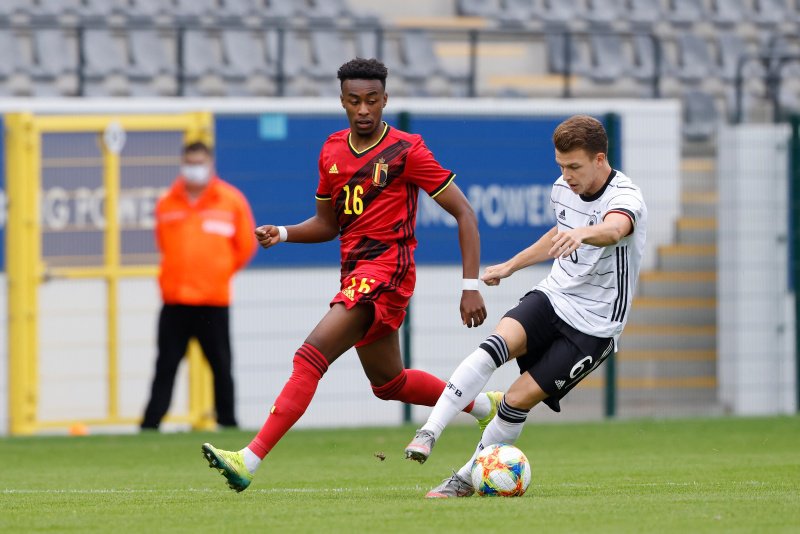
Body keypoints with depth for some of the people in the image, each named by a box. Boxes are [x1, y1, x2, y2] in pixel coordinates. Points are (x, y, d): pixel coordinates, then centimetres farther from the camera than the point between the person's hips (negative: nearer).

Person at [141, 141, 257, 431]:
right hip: (175, 301, 1)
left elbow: (246, 245, 9)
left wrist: (221, 271, 11)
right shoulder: (166, 204, 7)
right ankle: (150, 425, 1)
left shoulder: (231, 201, 1)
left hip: (214, 301, -1)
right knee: (166, 366, 1)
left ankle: (227, 421, 10)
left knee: (221, 365, 4)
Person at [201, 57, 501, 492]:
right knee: (389, 383, 21)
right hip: (354, 273, 9)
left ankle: (250, 460, -26)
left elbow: (464, 214, -7)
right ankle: (485, 405, 43)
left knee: (310, 357, -21)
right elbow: (328, 224, 22)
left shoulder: (405, 151, -9)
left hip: (385, 271, -9)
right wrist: (283, 233, 1)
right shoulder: (332, 152, 10)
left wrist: (471, 287, -13)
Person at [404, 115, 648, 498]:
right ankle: (429, 432, -30)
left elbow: (614, 230, -45)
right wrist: (510, 266, 31)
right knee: (497, 344, -26)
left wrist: (581, 235, -67)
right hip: (552, 297, 5)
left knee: (520, 398, -12)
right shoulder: (563, 188, 3)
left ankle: (466, 478, 7)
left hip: (594, 326, -5)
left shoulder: (625, 199, -20)